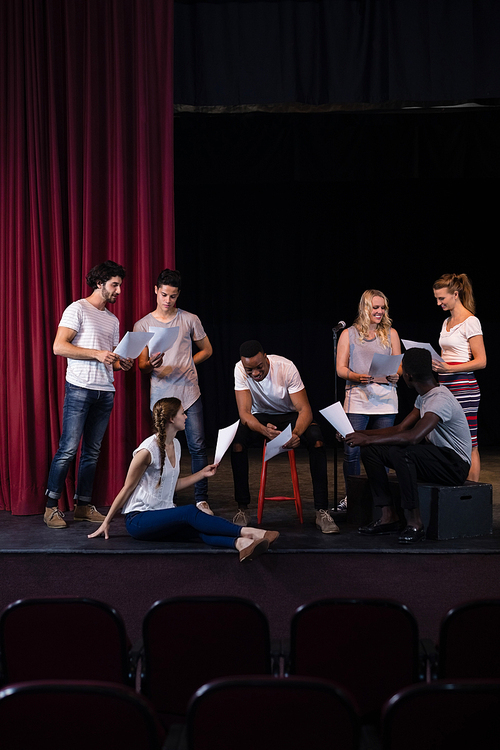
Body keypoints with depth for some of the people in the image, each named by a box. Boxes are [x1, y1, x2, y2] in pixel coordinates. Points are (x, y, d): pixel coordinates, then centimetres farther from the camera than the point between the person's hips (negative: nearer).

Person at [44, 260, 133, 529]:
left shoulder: (113, 320, 21)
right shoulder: (78, 309, -1)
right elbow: (59, 346, -10)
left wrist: (122, 364, 1)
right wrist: (97, 353, -15)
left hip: (105, 391, 7)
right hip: (80, 388, -7)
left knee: (92, 452, 8)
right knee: (68, 449, -9)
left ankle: (83, 506, 14)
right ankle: (51, 507, -2)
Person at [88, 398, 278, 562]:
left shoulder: (175, 445, 10)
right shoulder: (147, 450, -15)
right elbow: (127, 489, -8)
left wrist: (202, 473, 19)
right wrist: (106, 523, -3)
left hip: (163, 517, 7)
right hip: (138, 520, -7)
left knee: (198, 528, -26)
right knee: (190, 512, -32)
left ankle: (240, 543, -52)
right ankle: (245, 532, -40)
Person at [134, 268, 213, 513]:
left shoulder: (190, 320, 9)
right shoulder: (142, 325, 7)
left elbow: (206, 350, 20)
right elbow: (142, 364, 3)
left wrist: (183, 365, 7)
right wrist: (151, 366, -21)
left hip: (189, 393, 0)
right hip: (160, 396, 0)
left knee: (197, 446, -4)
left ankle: (201, 499, 3)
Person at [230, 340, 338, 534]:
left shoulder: (286, 367, -26)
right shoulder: (240, 370, -22)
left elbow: (305, 410, -26)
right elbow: (244, 413, -26)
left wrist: (296, 433, -49)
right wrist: (264, 430, -48)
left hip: (289, 415, -1)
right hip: (260, 417, 1)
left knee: (316, 438, -32)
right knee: (237, 439, -32)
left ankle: (321, 511, -28)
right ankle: (242, 508, -18)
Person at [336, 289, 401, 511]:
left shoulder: (391, 334, 15)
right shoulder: (349, 334, 10)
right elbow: (341, 368, 5)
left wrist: (395, 376, -9)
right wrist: (357, 377, -14)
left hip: (385, 399, 2)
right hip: (357, 397, -1)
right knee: (351, 450, -5)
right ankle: (351, 497, 9)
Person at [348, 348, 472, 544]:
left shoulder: (440, 399, -23)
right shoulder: (423, 397, 10)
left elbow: (413, 437, -36)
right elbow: (401, 429, 12)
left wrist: (368, 439, -30)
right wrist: (361, 434, 3)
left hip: (455, 465, -9)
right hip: (435, 456, 9)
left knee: (398, 452, -35)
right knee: (371, 451, -3)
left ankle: (415, 522, -26)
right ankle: (388, 515, -5)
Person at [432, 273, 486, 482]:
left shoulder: (470, 322, -7)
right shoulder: (447, 322, 17)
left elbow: (481, 361, -12)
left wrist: (449, 368, -22)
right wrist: (434, 364, 4)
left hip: (464, 388, -8)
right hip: (445, 387, 8)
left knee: (469, 445, -5)